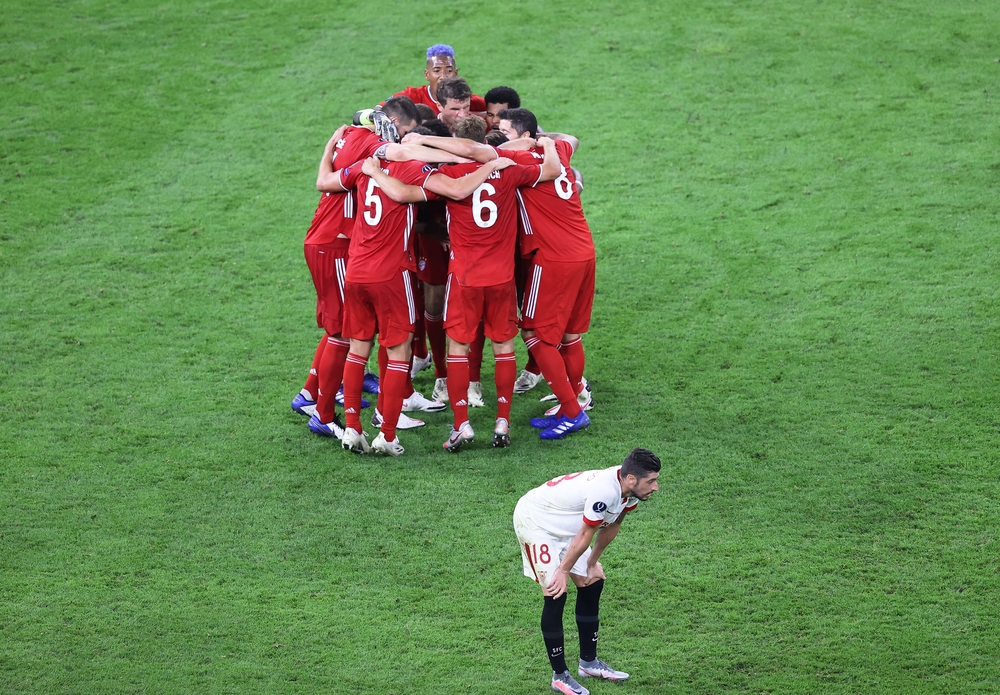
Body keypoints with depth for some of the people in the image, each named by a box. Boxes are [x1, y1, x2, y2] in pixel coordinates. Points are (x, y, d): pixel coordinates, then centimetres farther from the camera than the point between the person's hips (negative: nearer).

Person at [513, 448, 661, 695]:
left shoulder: (630, 489, -10)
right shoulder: (605, 491, -38)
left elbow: (611, 526, 5)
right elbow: (585, 536, -25)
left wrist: (593, 563, 11)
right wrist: (563, 572, -15)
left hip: (564, 525, 9)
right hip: (534, 520, -9)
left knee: (592, 583, 10)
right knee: (555, 596, -12)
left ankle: (589, 663, 23)